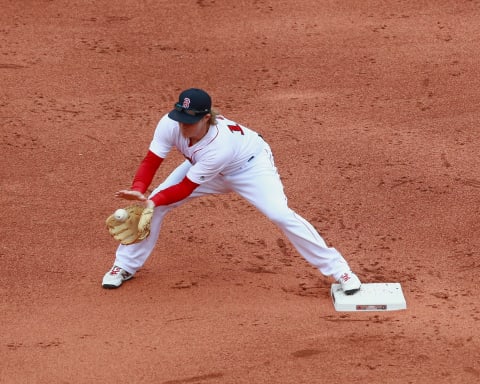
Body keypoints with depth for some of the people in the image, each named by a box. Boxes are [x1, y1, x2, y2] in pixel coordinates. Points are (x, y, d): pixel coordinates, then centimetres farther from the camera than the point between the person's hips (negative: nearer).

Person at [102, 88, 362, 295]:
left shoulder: (220, 144, -43)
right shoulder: (170, 125, -30)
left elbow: (185, 188, -34)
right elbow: (151, 161, -23)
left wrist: (155, 200, -44)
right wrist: (138, 192, -40)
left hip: (250, 166, -6)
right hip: (201, 165, 6)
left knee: (280, 215, -24)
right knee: (152, 205, -6)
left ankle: (337, 269, -12)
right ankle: (125, 266, 13)